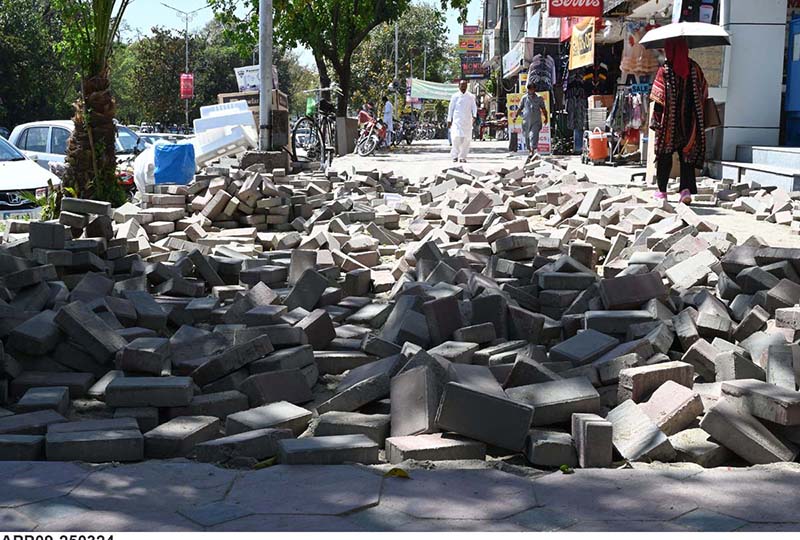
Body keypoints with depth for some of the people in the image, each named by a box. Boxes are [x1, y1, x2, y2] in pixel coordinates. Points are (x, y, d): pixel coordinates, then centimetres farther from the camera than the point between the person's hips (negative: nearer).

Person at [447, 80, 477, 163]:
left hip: (467, 121, 2)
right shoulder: (455, 96, 6)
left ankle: (463, 157, 6)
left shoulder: (471, 97, 10)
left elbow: (474, 107, 9)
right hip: (457, 120, -2)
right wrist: (449, 120, 7)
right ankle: (455, 155, -4)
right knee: (456, 137, -16)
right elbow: (451, 108, 9)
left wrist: (474, 115, -11)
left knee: (466, 139, -2)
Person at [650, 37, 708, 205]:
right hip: (689, 121, 3)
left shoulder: (665, 70, -11)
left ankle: (662, 191, 15)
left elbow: (659, 97, -13)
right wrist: (698, 114, 18)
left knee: (665, 155, 9)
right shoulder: (694, 68, 1)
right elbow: (703, 93, 7)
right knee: (687, 154, 6)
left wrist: (656, 119, -5)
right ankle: (686, 189, -9)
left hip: (669, 121, -2)